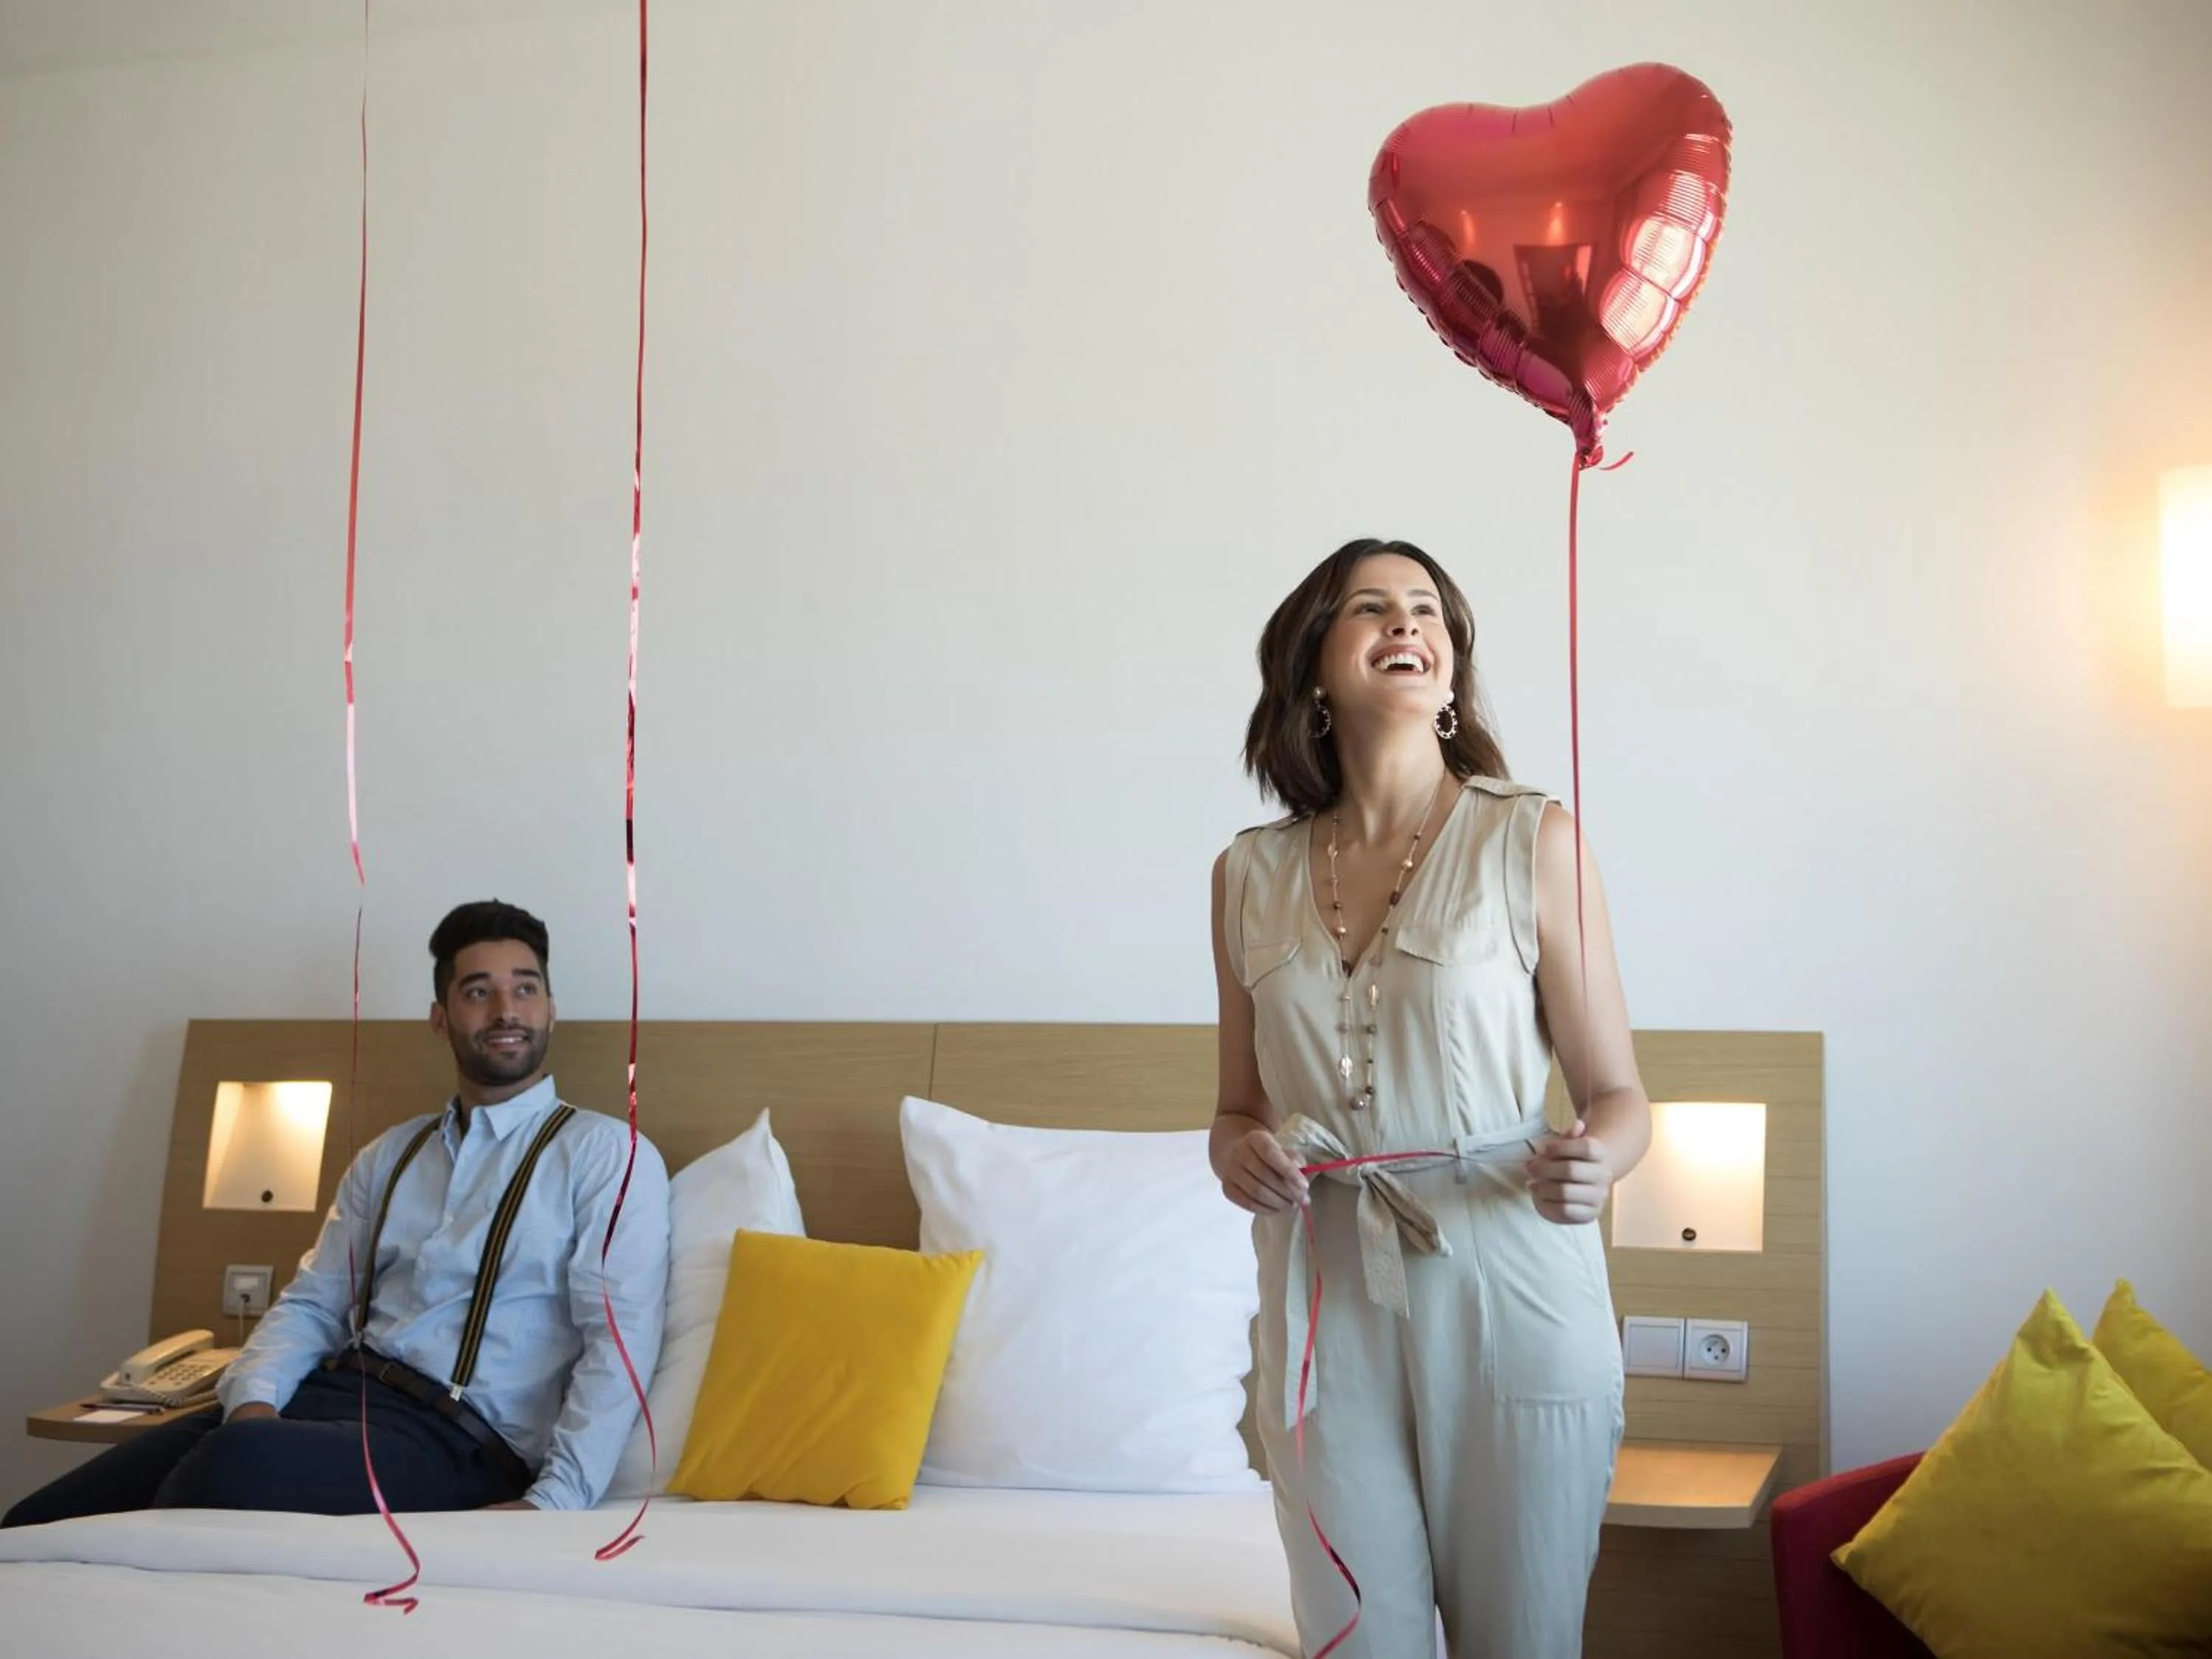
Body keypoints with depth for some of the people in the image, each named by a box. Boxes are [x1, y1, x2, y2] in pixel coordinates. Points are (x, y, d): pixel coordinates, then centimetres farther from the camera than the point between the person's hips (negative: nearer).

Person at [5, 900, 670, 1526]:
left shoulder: (607, 1154, 3)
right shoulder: (388, 1156, 23)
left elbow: (621, 1340, -8)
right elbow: (312, 1303, 18)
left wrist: (554, 1502, -21)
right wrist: (255, 1398, -5)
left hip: (456, 1438, -5)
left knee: (234, 1467, -34)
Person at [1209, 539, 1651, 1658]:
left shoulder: (1530, 839, -4)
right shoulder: (1251, 873, 6)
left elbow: (1617, 1095, -1)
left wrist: (1593, 1160, -23)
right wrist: (1238, 1151, -7)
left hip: (1511, 1302, -2)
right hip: (1327, 1313, 3)